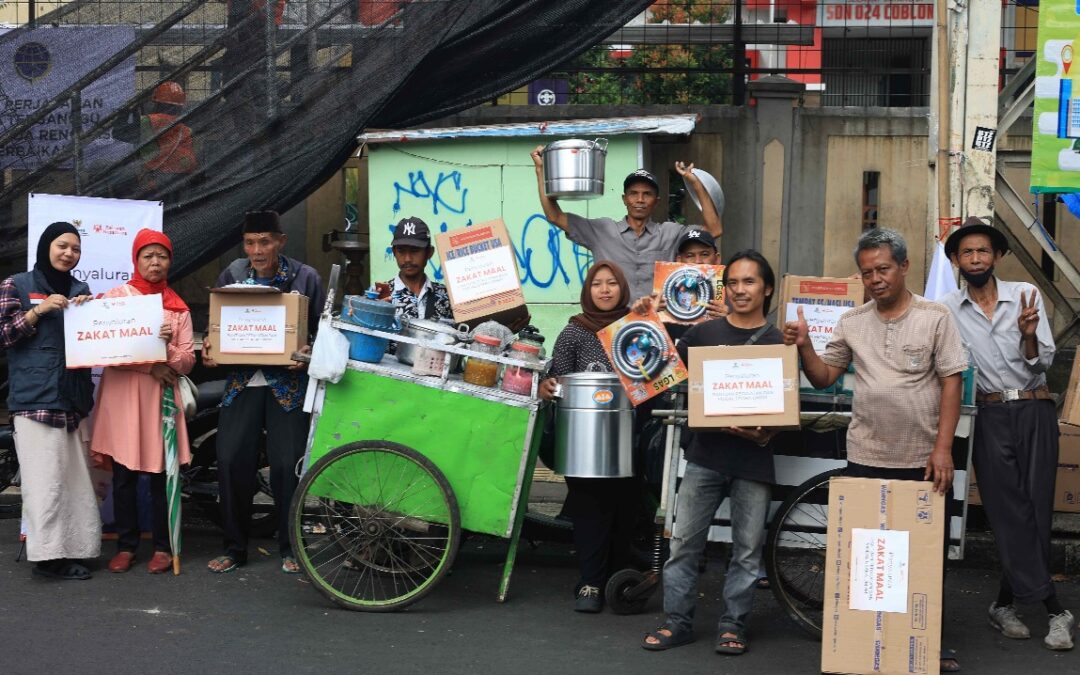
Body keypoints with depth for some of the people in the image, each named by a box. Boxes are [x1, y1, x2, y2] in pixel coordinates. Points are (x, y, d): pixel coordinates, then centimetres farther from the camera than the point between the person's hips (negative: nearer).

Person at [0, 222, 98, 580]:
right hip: (36, 397, -5)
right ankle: (47, 553, -6)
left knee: (72, 474, 2)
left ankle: (65, 549, 6)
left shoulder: (80, 290, 17)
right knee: (44, 475, -9)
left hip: (73, 395, 5)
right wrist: (37, 311, -13)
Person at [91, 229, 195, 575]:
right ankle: (126, 545, 11)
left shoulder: (178, 307, 10)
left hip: (160, 396, 1)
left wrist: (169, 348, -17)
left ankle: (163, 546, 8)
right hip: (122, 395, -1)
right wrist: (148, 365, -15)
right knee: (124, 474, 2)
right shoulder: (115, 296, 4)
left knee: (160, 473, 0)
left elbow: (188, 361, 5)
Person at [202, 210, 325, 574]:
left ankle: (289, 547, 13)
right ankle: (235, 548, 12)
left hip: (288, 383, -3)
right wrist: (210, 350, -6)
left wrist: (309, 353, -20)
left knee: (287, 464, -4)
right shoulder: (231, 276, 5)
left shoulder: (305, 278, -3)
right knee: (231, 461, -3)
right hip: (242, 380, 3)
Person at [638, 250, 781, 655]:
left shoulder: (779, 343, 2)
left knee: (747, 549, 6)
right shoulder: (705, 332, 5)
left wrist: (764, 433, -16)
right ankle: (678, 622, 12)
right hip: (706, 454, 1)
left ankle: (733, 625, 17)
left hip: (753, 458, -1)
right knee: (684, 542, 2)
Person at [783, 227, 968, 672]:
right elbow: (823, 378, 11)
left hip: (925, 461, -2)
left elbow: (951, 382, -4)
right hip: (866, 460, 2)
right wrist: (804, 347, -8)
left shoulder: (935, 317, -2)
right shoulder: (852, 323, 6)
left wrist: (943, 448, -12)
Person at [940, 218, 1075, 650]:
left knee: (1036, 510, 2)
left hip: (1035, 412, 0)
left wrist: (1029, 336, -21)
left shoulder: (1025, 294, -2)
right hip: (990, 418, 0)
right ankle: (1054, 609, 3)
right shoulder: (947, 310, 0)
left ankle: (1005, 604, 15)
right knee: (1011, 514, -3)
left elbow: (1042, 363, -3)